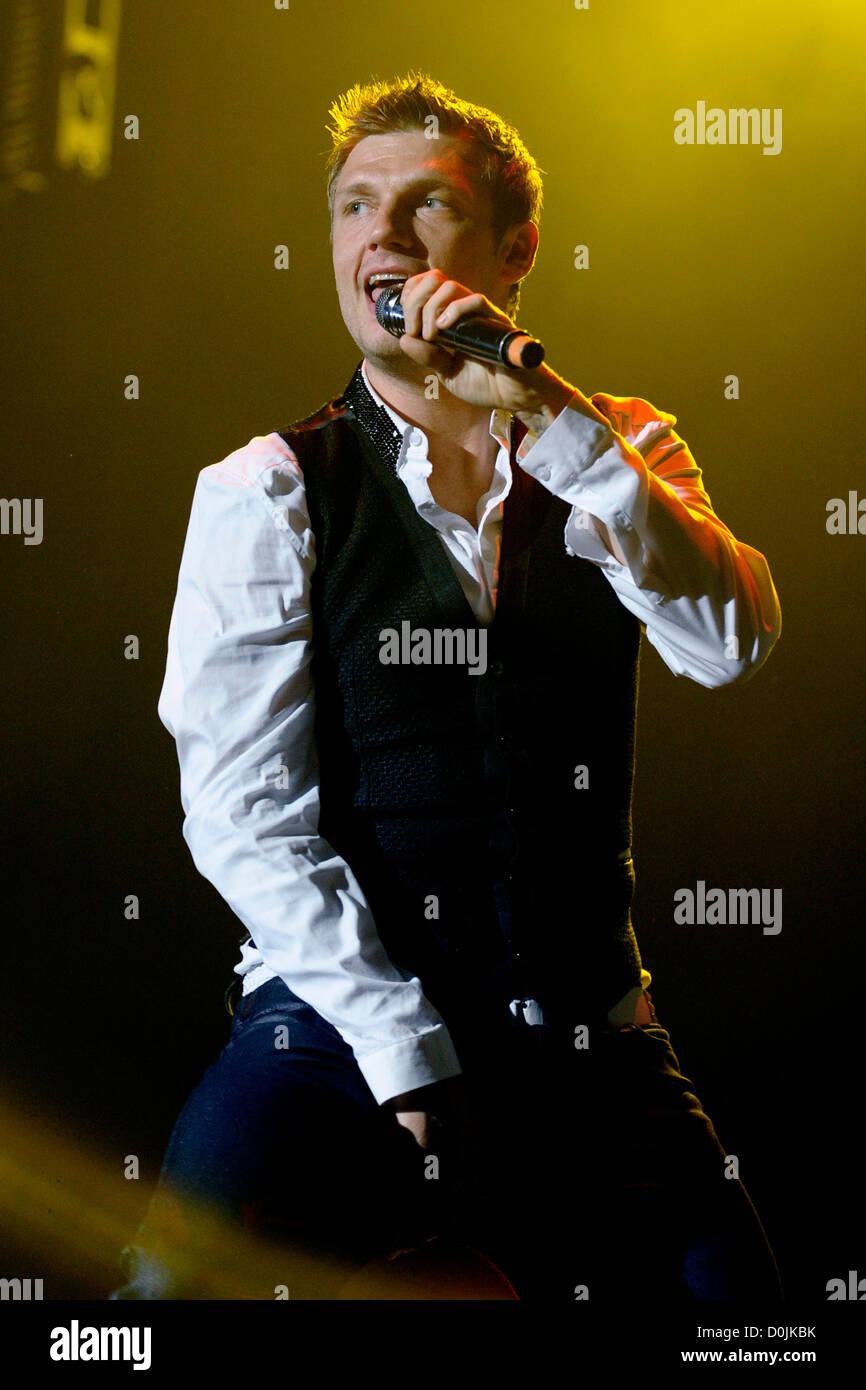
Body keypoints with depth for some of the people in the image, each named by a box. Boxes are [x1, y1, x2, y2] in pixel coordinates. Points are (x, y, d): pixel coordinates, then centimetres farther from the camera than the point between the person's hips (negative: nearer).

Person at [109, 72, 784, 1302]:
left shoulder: (618, 452, 9)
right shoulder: (267, 493, 0)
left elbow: (731, 642, -10)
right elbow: (245, 810, -7)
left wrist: (549, 412, -18)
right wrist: (410, 1062, -13)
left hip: (591, 1046, 3)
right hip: (346, 1025, -3)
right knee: (183, 1284, -23)